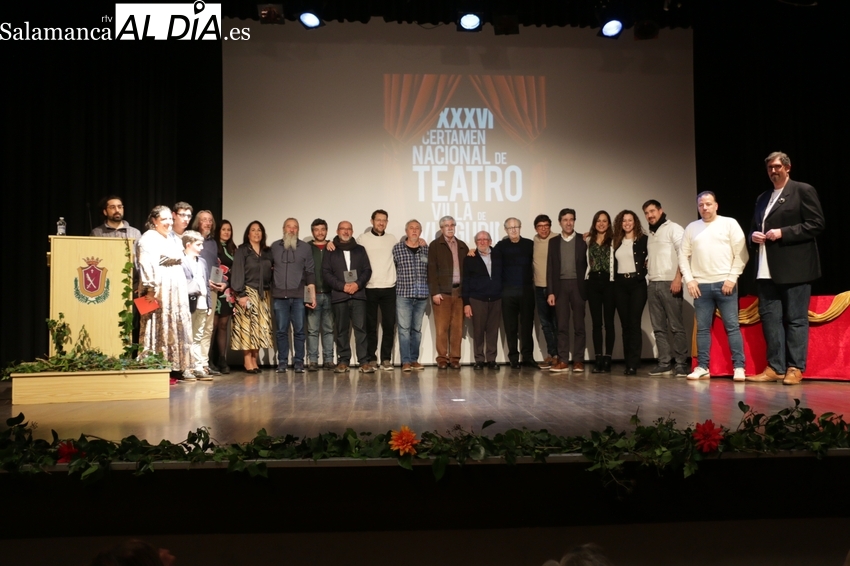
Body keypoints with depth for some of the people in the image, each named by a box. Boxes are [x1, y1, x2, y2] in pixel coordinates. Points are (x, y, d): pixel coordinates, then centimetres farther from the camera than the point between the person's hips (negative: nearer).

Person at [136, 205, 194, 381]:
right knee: (159, 329, -8)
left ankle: (179, 367, 14)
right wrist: (150, 289, -26)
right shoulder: (148, 238, -7)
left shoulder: (170, 238, 20)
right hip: (159, 290, -9)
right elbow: (147, 266, -18)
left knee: (179, 329, 9)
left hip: (176, 291, 9)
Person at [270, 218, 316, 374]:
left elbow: (310, 273, 4)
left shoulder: (305, 247, 7)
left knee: (299, 330, 0)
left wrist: (313, 295, -1)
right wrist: (267, 291, 3)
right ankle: (282, 362, 8)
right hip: (279, 296, 1)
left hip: (298, 296, -1)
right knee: (281, 330, 3)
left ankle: (299, 362, 6)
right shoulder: (274, 247, 10)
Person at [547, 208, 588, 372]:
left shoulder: (582, 241, 4)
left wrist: (587, 288, -7)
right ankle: (563, 360, 4)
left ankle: (578, 360, 6)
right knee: (562, 325, 2)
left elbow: (587, 265, 1)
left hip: (577, 285, -1)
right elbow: (550, 268, 7)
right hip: (560, 286, 2)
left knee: (579, 325, 2)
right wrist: (550, 292, -1)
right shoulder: (553, 242, 10)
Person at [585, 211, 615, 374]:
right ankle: (598, 359, 8)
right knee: (596, 322, 5)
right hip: (593, 282, 3)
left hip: (608, 281, -3)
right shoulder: (588, 240, 11)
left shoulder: (613, 240, 1)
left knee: (608, 322, 1)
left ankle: (607, 359, 5)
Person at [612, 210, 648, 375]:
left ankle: (633, 364, -6)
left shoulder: (643, 239, 1)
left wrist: (645, 269, -12)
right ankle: (628, 362, 9)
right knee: (625, 325, 5)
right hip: (620, 284, 4)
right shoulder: (617, 241, 12)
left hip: (637, 284, -4)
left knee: (634, 324, -7)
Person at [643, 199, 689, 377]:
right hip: (652, 284, 7)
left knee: (676, 326, -6)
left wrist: (678, 278, -16)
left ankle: (681, 363, -2)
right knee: (658, 327, 5)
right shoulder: (651, 234, 21)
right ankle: (665, 363, 9)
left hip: (669, 283, -7)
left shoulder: (673, 228, -1)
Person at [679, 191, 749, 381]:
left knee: (732, 327, -2)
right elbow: (683, 256, 11)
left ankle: (739, 367, 1)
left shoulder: (729, 223, 4)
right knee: (702, 328, 5)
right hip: (700, 285, 3)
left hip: (725, 284, -3)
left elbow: (741, 254, -1)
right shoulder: (691, 228, 13)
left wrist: (732, 278, -8)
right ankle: (702, 367, 10)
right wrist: (689, 280, 1)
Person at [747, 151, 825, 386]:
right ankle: (775, 367, 11)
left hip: (794, 268, -7)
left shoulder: (803, 191, 0)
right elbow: (754, 228, 26)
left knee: (796, 319, -2)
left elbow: (816, 224, -8)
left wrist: (783, 233, -16)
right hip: (767, 269, 7)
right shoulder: (762, 198, 20)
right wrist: (754, 235, 3)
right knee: (770, 318, 5)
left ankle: (795, 368, 3)